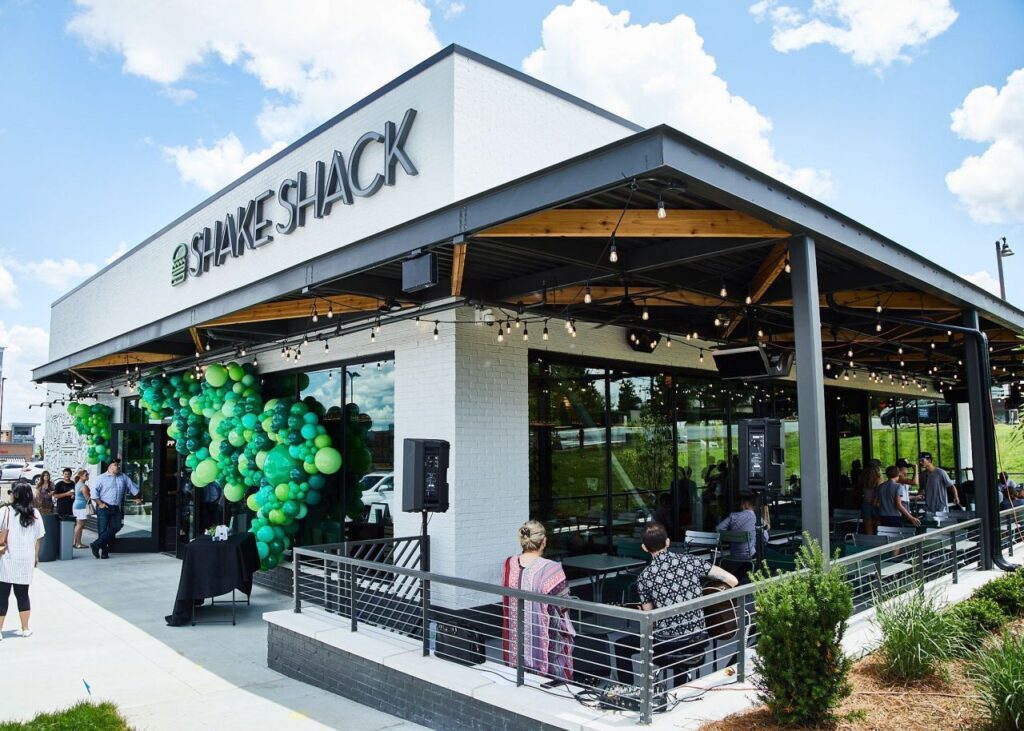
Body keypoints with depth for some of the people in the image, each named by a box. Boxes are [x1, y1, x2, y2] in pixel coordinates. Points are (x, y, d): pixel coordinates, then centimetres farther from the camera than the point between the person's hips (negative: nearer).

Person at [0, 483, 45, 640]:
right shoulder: (35, 514, 2)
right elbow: (38, 538, 6)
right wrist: (36, 556, 18)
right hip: (26, 560, 3)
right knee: (23, 594, 12)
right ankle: (25, 629, 18)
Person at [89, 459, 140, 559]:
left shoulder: (123, 478, 13)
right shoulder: (101, 478, -1)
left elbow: (133, 487, 22)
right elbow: (94, 491, -6)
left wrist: (137, 498, 23)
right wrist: (100, 503, -12)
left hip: (116, 509, 5)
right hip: (104, 508, -5)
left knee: (115, 528, -7)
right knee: (103, 530, -1)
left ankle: (96, 545, -2)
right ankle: (104, 551, 6)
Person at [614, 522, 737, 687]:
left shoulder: (644, 577, -7)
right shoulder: (689, 560, -2)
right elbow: (732, 580, -3)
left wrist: (642, 608, 23)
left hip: (667, 642, -4)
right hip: (699, 638, 4)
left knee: (621, 646, 18)